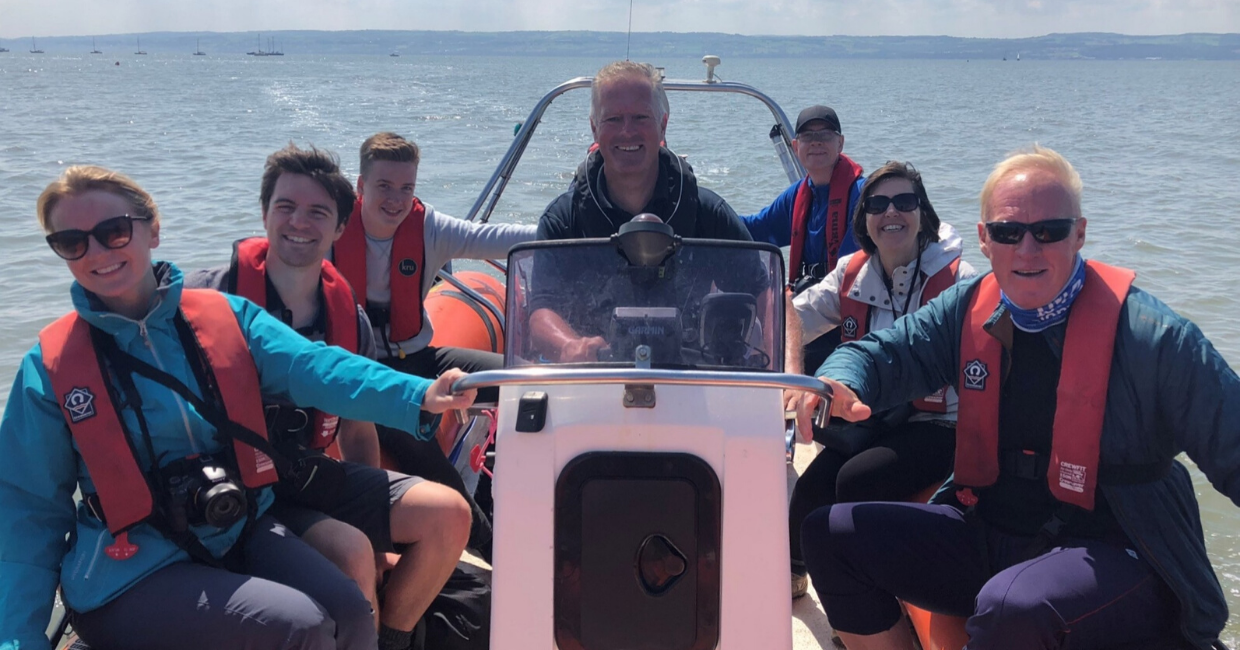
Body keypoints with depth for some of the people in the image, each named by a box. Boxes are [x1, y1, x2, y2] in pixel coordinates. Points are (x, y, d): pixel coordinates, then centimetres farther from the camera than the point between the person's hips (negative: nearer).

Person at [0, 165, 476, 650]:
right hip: (130, 574, -3)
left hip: (242, 533, 3)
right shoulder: (50, 368, -4)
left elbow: (314, 368, -16)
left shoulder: (227, 317, 0)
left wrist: (418, 396, -33)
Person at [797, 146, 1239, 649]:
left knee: (1013, 606, -37)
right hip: (986, 533, 6)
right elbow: (884, 352, 4)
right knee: (831, 534, -3)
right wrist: (839, 384, -21)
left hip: (1113, 554, -5)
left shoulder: (1152, 337, -13)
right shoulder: (968, 310, 3)